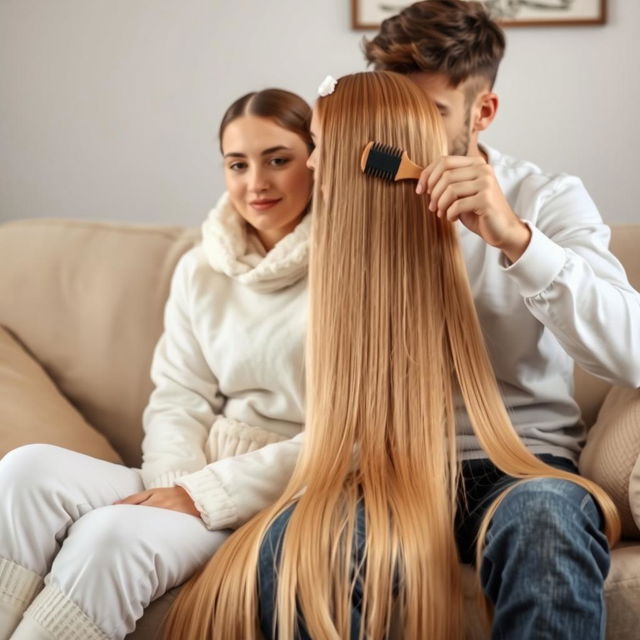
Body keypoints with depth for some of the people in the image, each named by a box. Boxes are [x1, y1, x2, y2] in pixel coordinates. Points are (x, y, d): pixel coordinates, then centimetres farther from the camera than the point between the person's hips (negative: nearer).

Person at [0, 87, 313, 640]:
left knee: (113, 534, -31)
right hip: (199, 482, 6)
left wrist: (205, 494, -17)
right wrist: (177, 484, -14)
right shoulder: (201, 271, 12)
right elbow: (178, 400, 9)